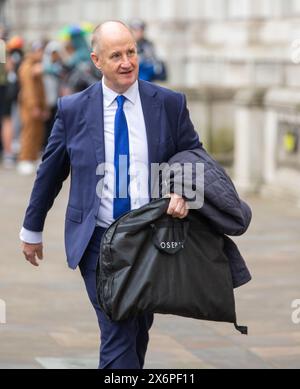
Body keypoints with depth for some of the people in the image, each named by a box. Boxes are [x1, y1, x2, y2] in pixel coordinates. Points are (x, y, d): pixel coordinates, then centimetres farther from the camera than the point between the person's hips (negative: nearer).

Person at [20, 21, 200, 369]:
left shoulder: (170, 104, 0)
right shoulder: (72, 110, -1)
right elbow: (49, 172, 10)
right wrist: (32, 229, 17)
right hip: (98, 241, -2)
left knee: (139, 330, 15)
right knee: (118, 333, -14)